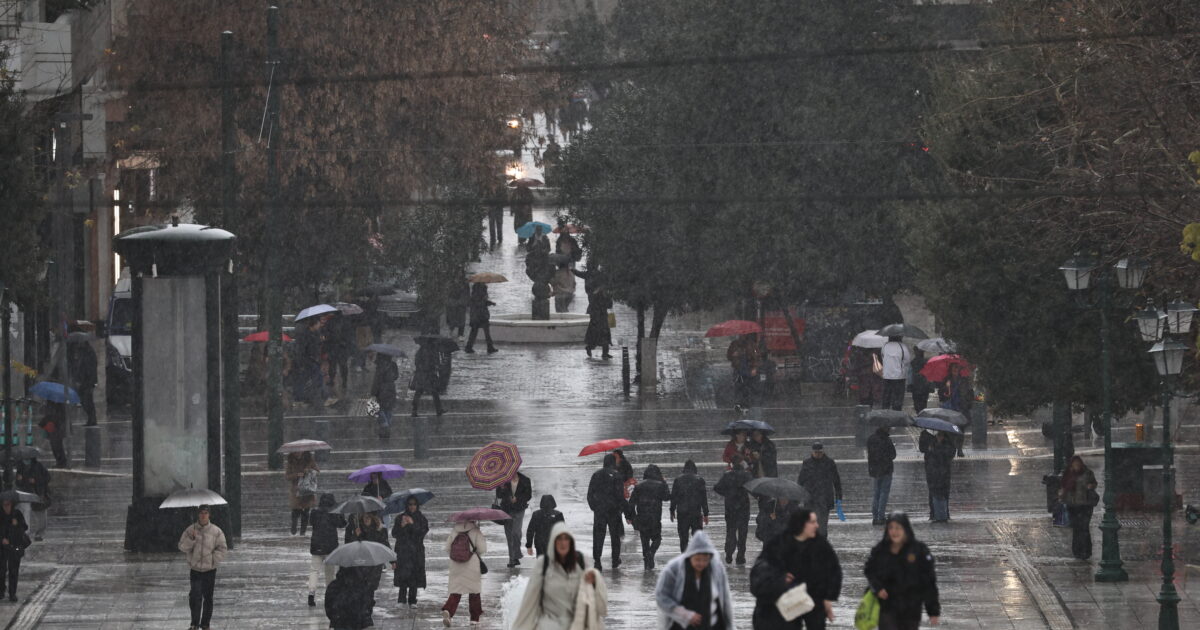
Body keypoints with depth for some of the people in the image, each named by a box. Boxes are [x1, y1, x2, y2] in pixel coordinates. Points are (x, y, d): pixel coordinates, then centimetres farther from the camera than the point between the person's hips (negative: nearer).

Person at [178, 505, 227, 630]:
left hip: (210, 569, 1)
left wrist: (213, 560, -10)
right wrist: (191, 539, -19)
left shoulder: (216, 531, -3)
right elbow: (182, 547, -2)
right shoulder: (190, 530, -1)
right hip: (195, 569, -1)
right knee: (195, 596, -13)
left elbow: (222, 549, 0)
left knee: (208, 598, 8)